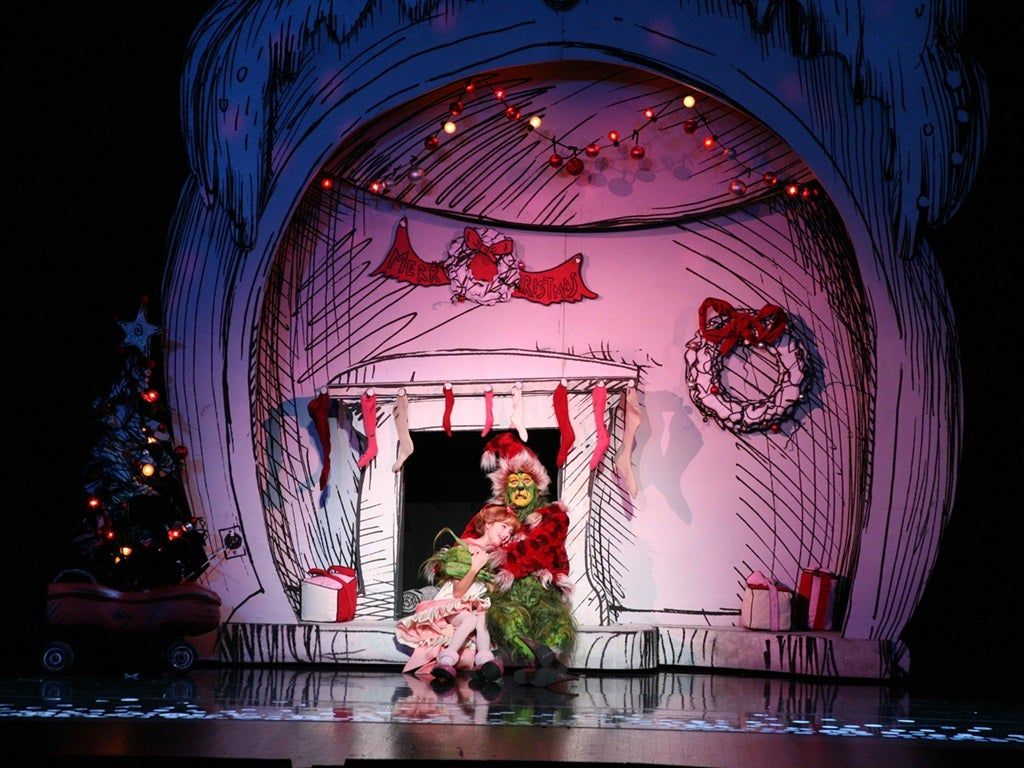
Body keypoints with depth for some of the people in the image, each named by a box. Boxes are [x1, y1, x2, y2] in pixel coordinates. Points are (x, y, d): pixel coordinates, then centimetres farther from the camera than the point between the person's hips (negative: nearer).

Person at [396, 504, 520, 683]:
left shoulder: (496, 556, 9)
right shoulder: (463, 551, -7)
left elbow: (493, 590, 13)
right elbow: (458, 592, -13)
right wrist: (475, 568, -21)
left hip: (476, 607, 4)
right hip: (451, 606, -4)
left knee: (481, 618, -32)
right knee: (470, 620, -36)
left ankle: (484, 659, -49)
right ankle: (447, 660, -48)